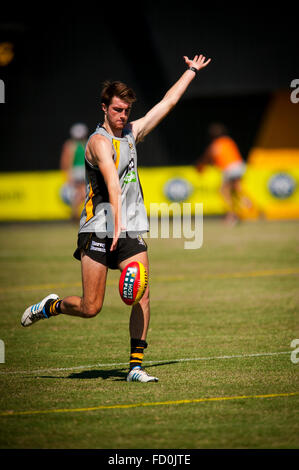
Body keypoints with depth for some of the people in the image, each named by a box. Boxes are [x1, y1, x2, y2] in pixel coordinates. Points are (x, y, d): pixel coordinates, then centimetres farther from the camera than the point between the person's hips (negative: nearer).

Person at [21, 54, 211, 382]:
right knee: (91, 308, -4)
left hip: (131, 231, 6)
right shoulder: (99, 141, -10)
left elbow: (167, 103, 24)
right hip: (98, 229, -6)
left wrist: (191, 72, 31)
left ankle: (136, 366, -9)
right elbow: (112, 182, -26)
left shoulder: (131, 133, 13)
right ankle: (51, 306, 27)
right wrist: (118, 221, -38)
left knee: (142, 296, -11)